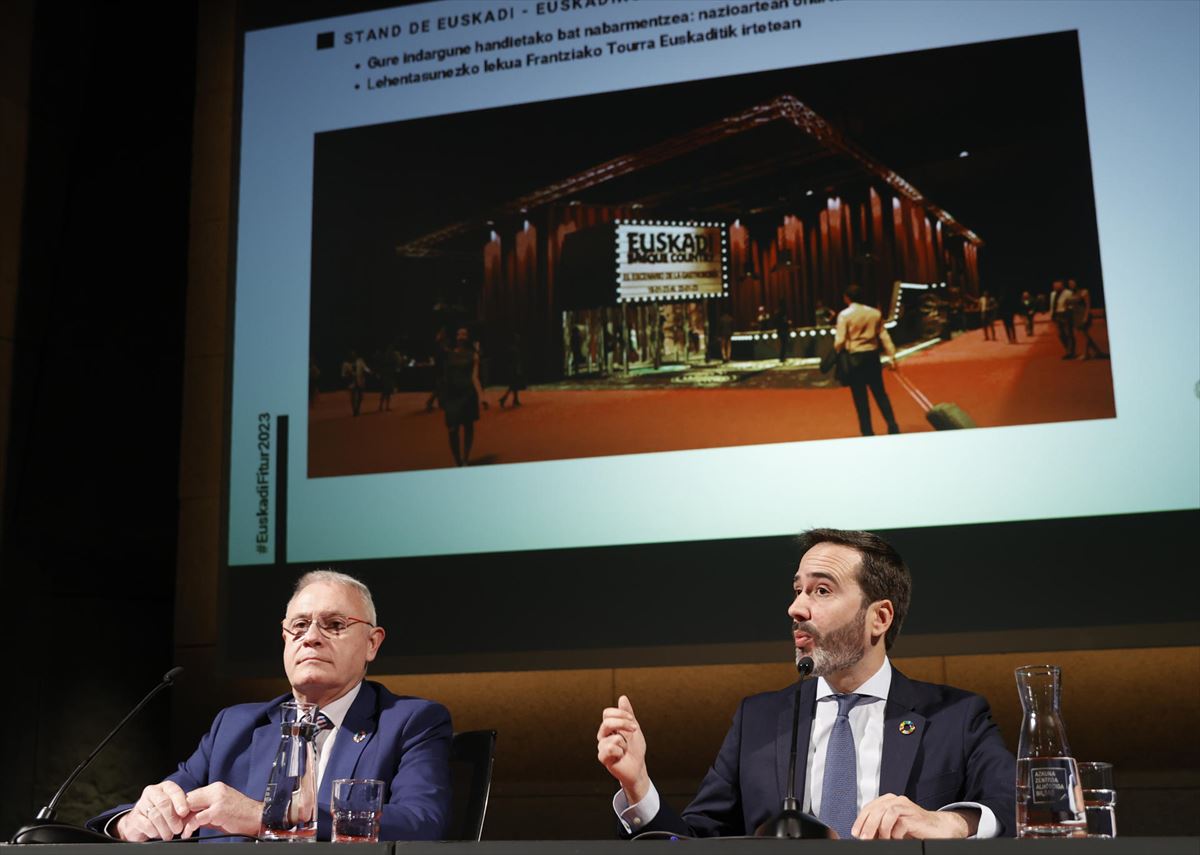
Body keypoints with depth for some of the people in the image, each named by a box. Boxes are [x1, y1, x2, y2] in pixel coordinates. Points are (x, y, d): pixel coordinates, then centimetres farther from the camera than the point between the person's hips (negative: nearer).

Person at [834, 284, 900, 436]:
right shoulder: (874, 313, 5)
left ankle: (868, 432, 5)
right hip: (872, 355, 4)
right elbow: (884, 336, 6)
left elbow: (840, 340, -12)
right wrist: (892, 356, 9)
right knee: (880, 393, 13)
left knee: (860, 397, 3)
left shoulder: (844, 315, -8)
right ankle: (893, 427, 10)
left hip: (854, 357, -4)